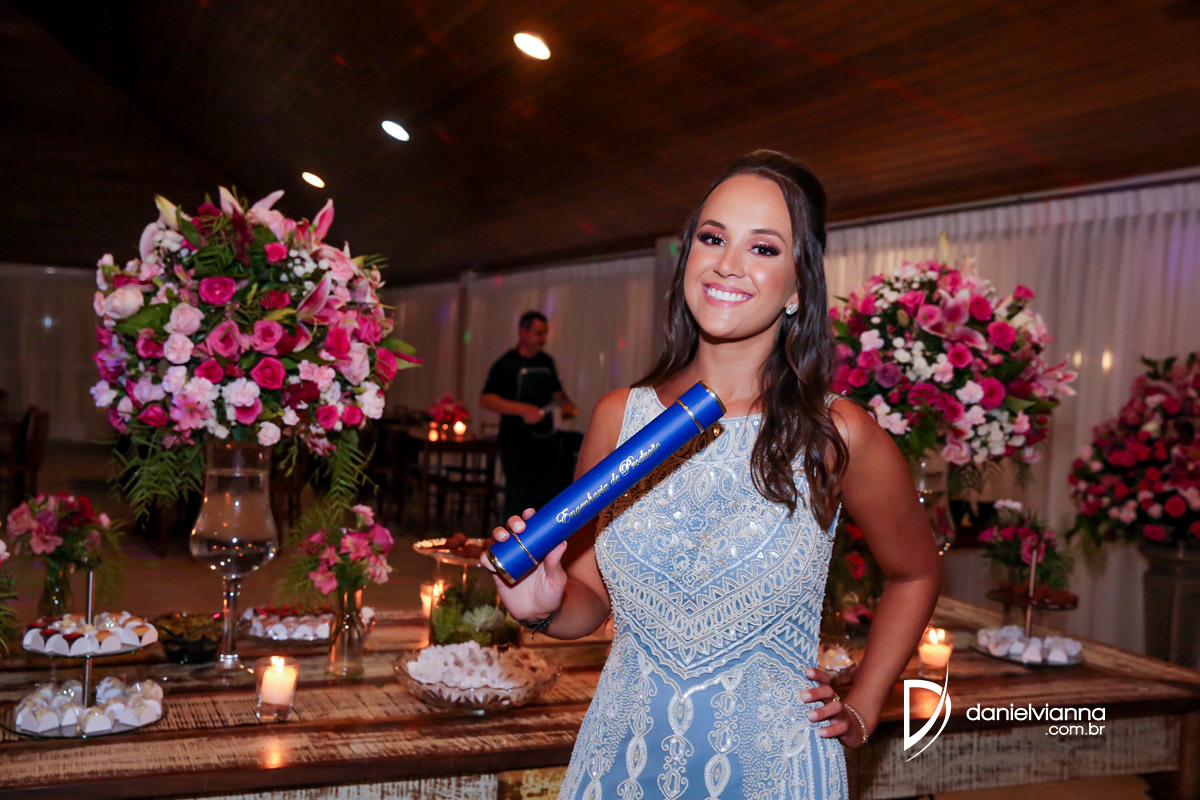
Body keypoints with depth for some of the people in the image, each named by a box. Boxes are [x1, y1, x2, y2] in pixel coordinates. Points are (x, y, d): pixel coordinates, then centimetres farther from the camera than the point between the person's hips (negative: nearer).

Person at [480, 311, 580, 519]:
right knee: (519, 495, -6)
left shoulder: (547, 362, 13)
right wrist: (523, 410, -22)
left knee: (547, 493, 8)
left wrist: (566, 403, 4)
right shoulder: (506, 364, -7)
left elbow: (556, 392, 27)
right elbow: (485, 399, -14)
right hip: (516, 441, -6)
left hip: (546, 439, 6)